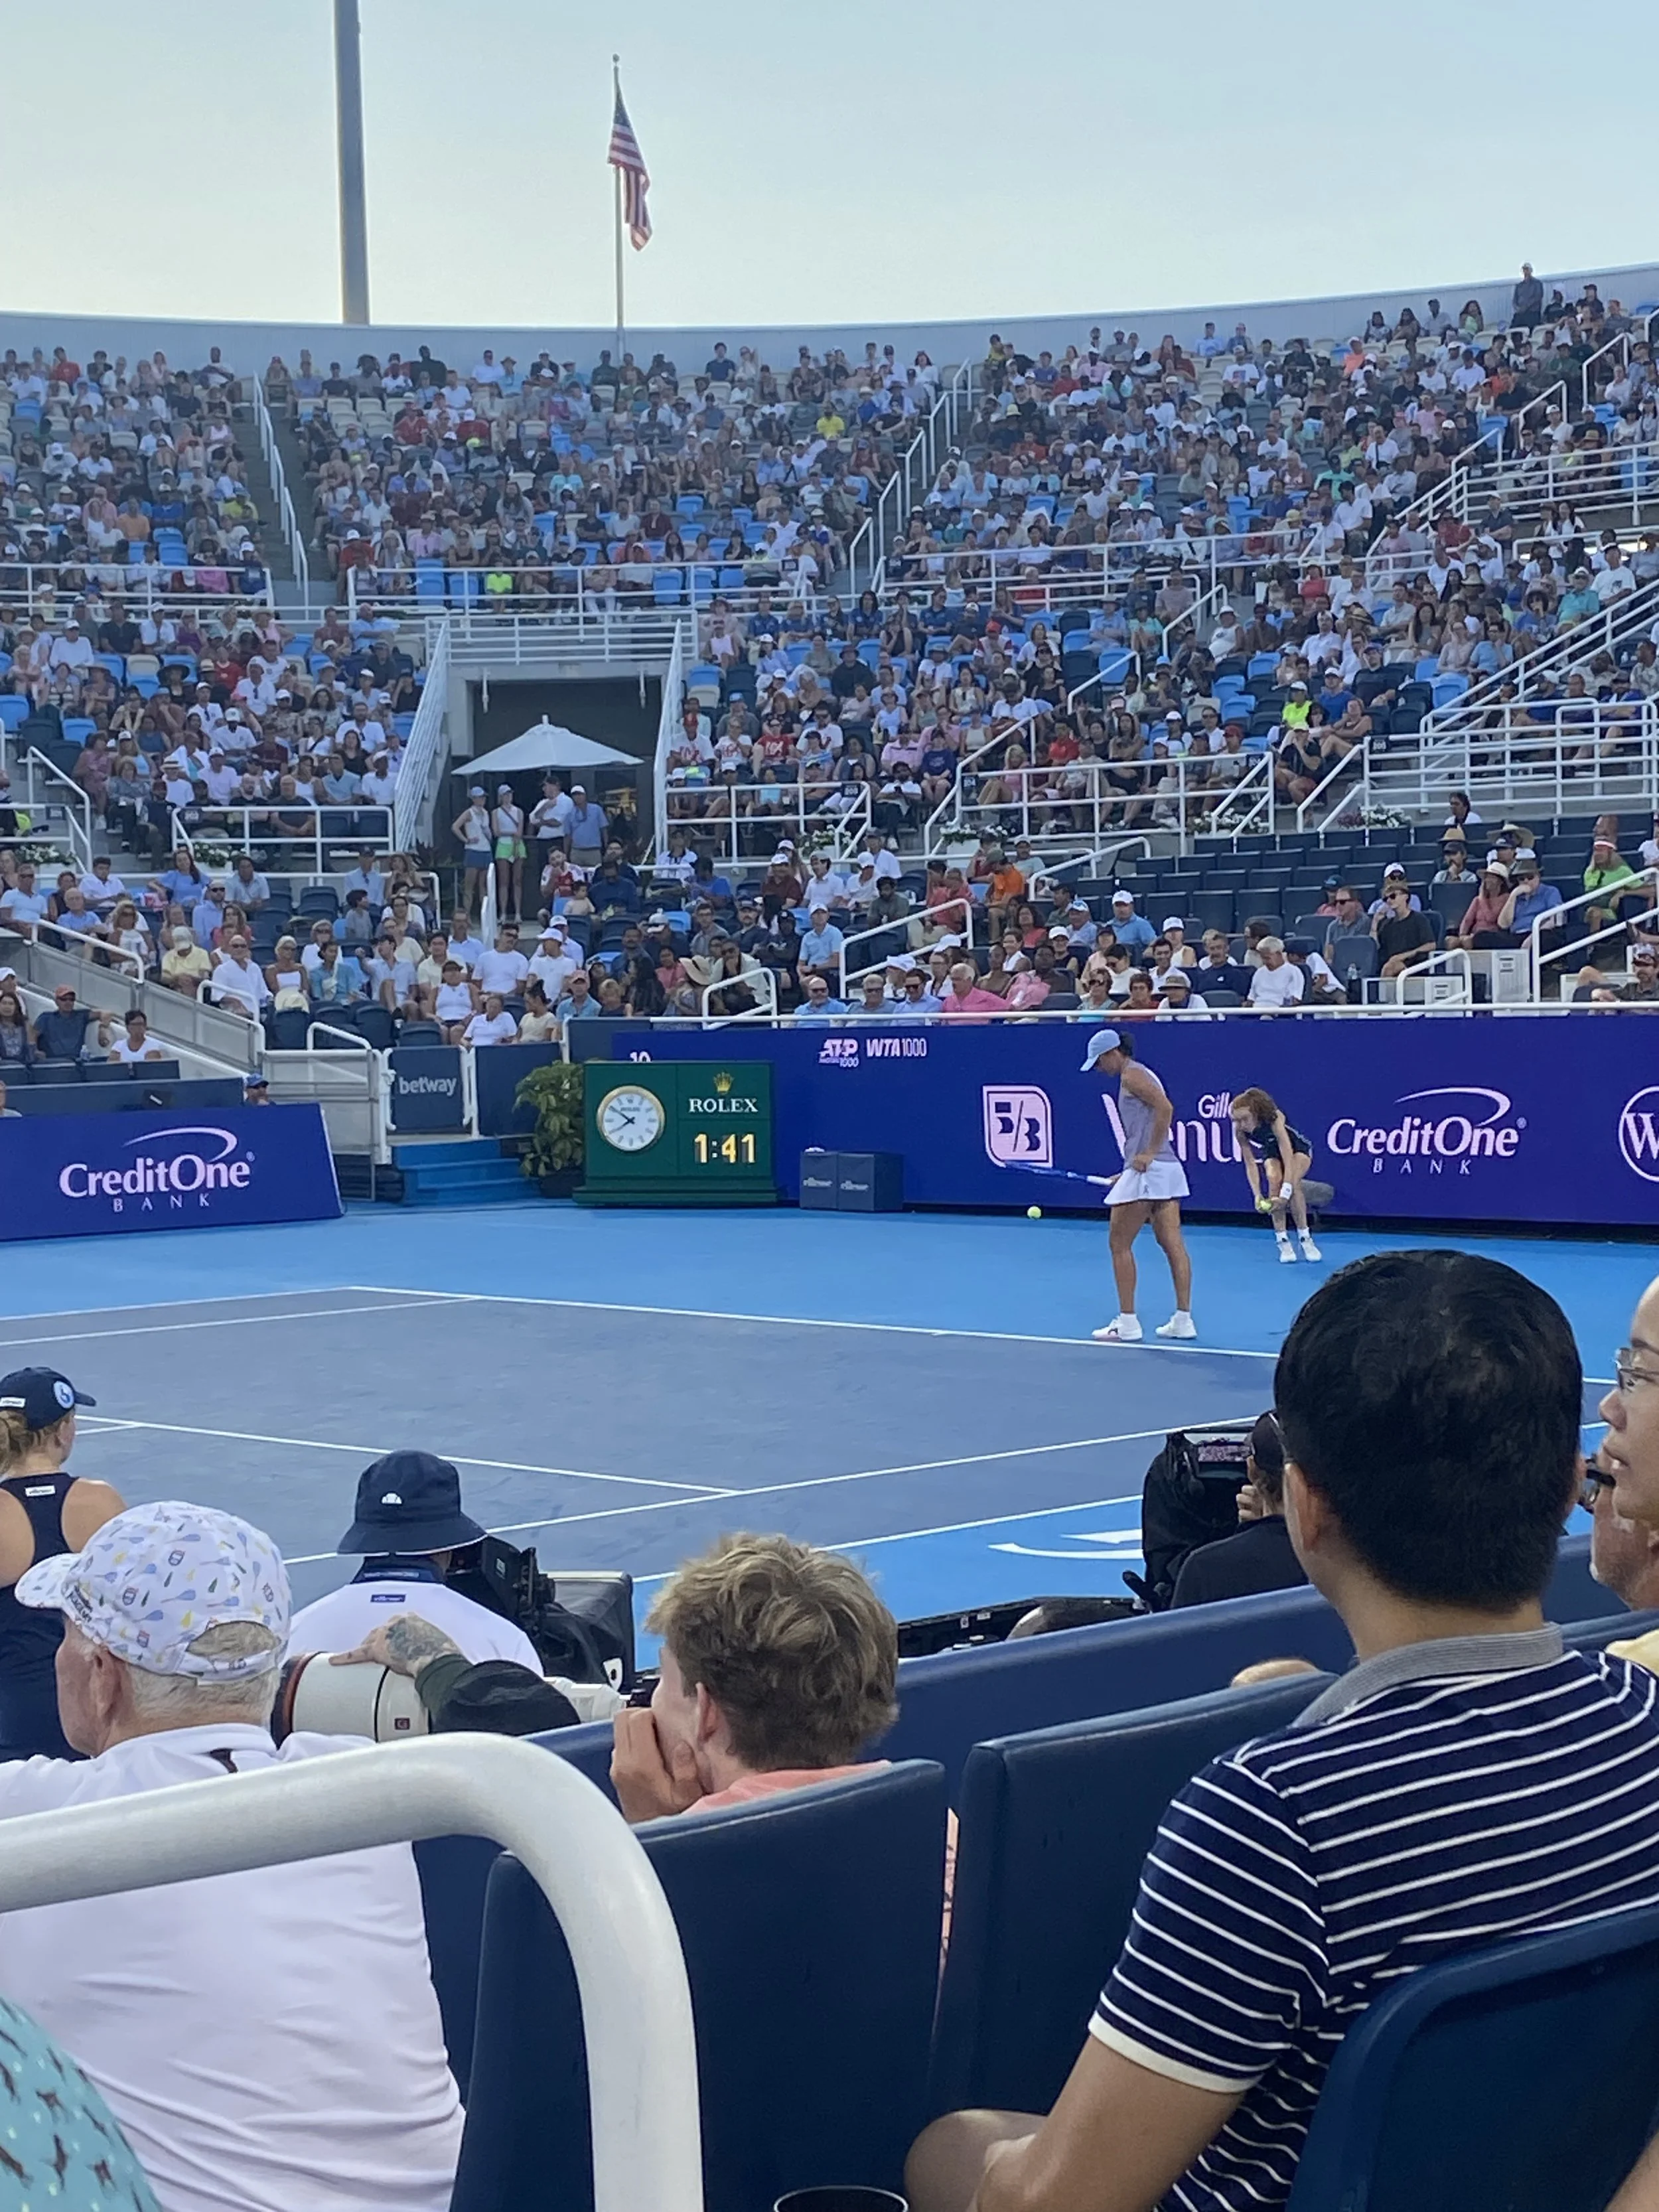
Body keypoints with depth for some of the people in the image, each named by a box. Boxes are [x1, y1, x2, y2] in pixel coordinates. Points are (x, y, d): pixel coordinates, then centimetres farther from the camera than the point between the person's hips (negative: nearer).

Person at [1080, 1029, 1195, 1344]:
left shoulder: (1132, 1075, -7)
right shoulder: (1141, 1076, 21)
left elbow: (1165, 1108, -21)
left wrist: (1149, 1153, -20)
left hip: (1148, 1170, -9)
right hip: (1168, 1168, 9)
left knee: (1120, 1245, 0)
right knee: (1172, 1245, 7)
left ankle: (1127, 1324, 1)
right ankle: (1183, 1320, 6)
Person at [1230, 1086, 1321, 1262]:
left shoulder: (1274, 1119, -38)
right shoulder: (1241, 1131, -25)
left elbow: (1288, 1157, -42)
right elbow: (1250, 1164, -19)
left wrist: (1285, 1194, -49)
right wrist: (1257, 1195, -33)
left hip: (1298, 1149, -3)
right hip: (1272, 1154, 3)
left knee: (1293, 1181, -31)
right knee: (1274, 1179, -30)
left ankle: (1305, 1240, -18)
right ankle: (1283, 1242, -24)